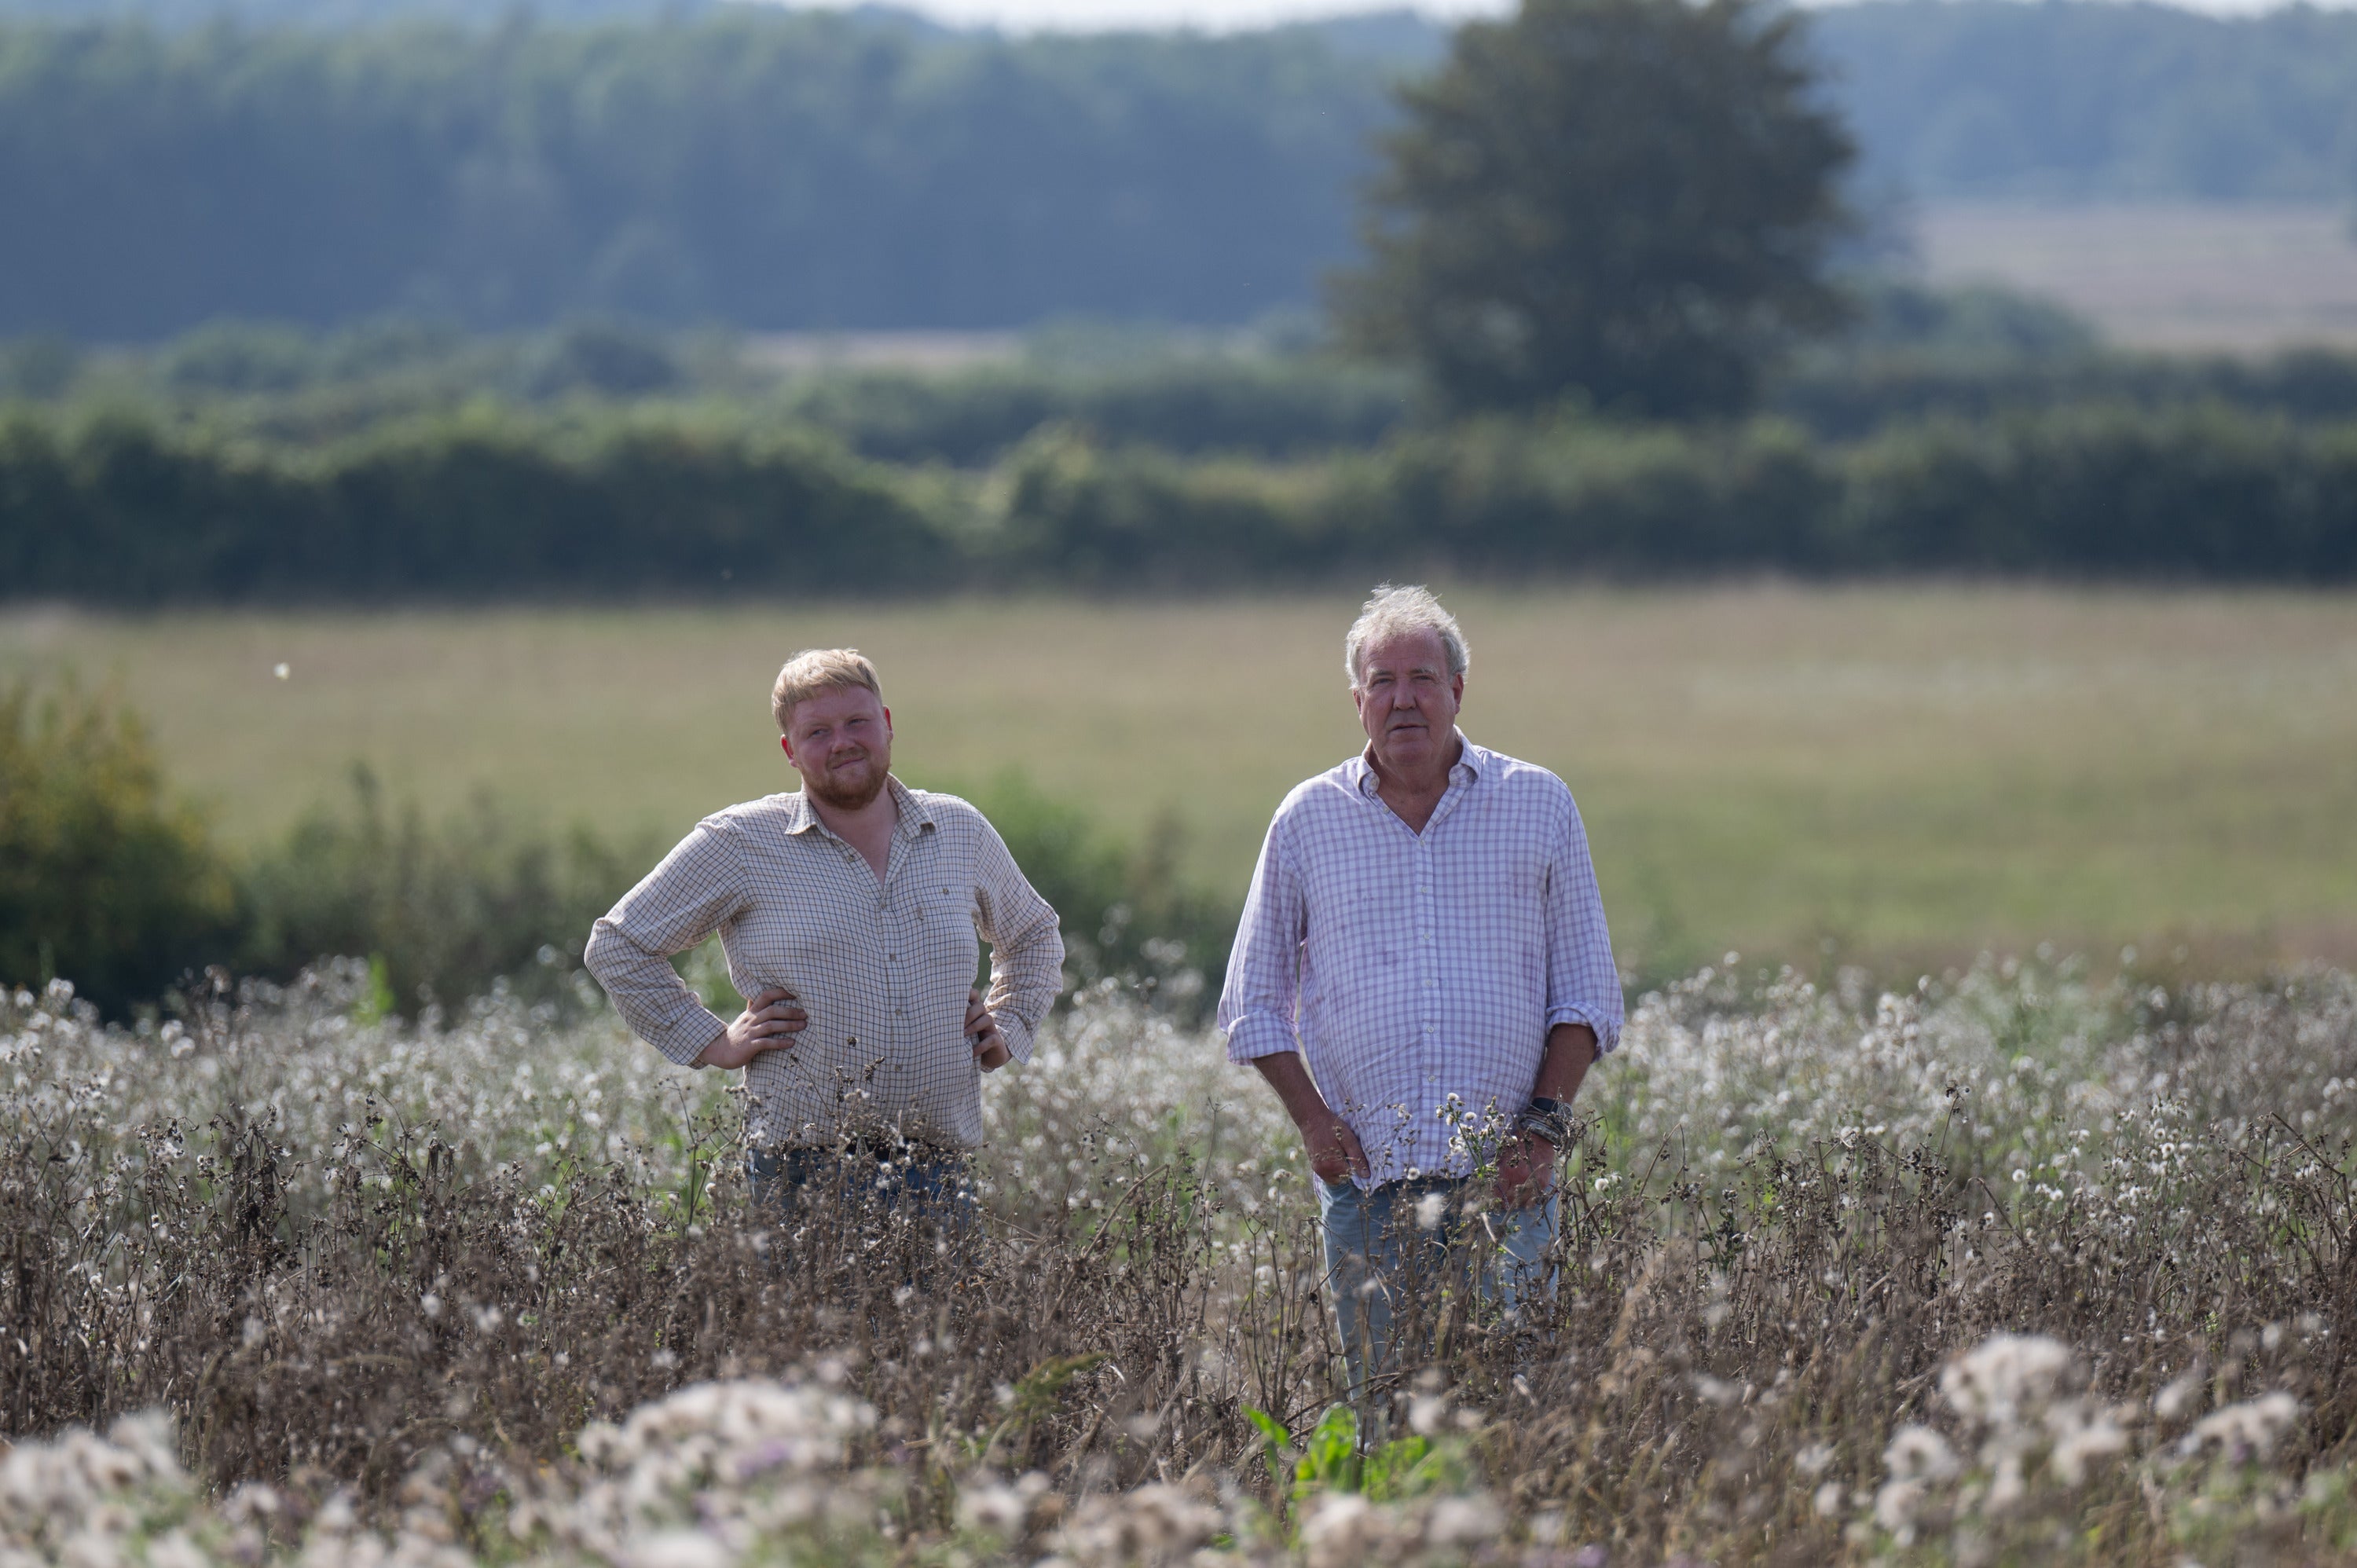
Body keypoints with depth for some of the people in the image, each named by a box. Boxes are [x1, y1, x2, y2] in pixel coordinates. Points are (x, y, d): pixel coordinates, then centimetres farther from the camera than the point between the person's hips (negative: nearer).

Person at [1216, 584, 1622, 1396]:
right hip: (1366, 1179, 1)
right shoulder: (1309, 819, 10)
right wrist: (1314, 1122, 0)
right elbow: (1253, 1003, 14)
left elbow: (1587, 991, 8)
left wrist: (1545, 1122, -4)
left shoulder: (1539, 805, 8)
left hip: (1505, 1177, -1)